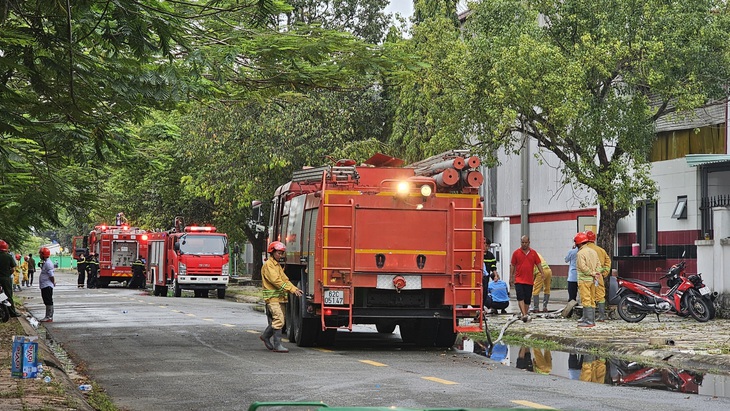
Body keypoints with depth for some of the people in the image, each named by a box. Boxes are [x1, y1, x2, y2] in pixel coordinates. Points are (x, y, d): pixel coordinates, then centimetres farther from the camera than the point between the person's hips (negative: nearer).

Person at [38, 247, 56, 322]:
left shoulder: (48, 263, -18)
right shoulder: (45, 263, 16)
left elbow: (51, 275, -20)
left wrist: (53, 283, -10)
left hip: (47, 286, -11)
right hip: (44, 286, 11)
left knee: (49, 302, -8)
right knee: (47, 302, 15)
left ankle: (49, 317, -7)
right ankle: (48, 316, 20)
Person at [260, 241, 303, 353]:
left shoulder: (278, 265, 21)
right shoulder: (268, 265, -9)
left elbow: (285, 279, 14)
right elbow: (276, 281, -19)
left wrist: (295, 289, -3)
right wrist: (291, 289, -23)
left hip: (280, 297, 9)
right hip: (272, 297, -9)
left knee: (278, 320, 13)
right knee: (279, 319, -14)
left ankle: (265, 336, 30)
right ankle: (277, 345, -13)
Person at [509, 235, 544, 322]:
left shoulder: (533, 253, 7)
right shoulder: (516, 253, 2)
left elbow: (538, 264, 9)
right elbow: (512, 265, 6)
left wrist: (542, 273, -6)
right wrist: (511, 278, 3)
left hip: (529, 280, 2)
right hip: (519, 280, -2)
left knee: (527, 299, 7)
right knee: (520, 297, -15)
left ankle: (525, 313, 22)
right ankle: (524, 315, -22)